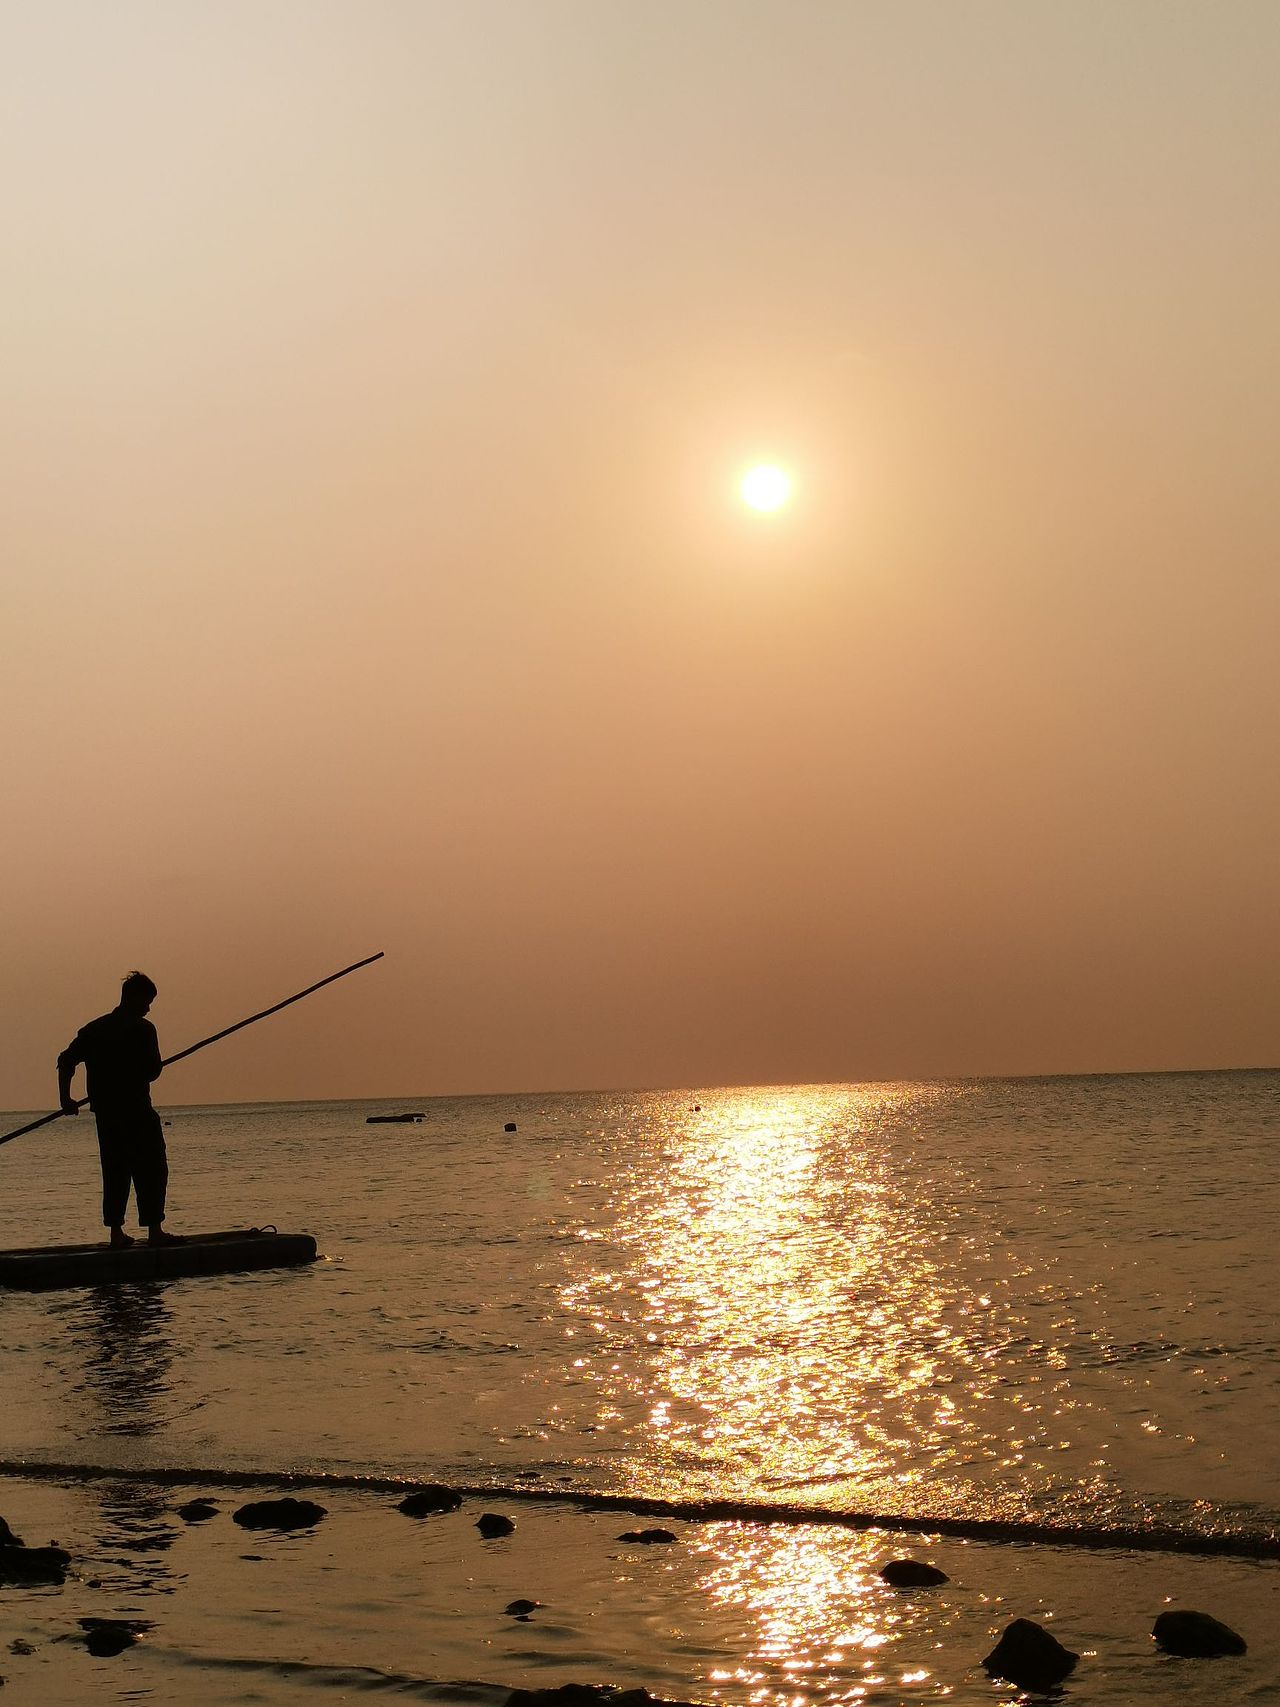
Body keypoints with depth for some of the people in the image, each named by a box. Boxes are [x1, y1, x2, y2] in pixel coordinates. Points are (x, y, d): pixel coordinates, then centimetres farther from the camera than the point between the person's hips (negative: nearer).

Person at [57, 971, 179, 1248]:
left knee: (115, 1173, 12)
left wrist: (65, 1098, 14)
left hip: (105, 1113, 6)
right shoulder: (142, 1029, -8)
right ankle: (154, 1230, -4)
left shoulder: (93, 1029, 10)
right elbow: (153, 1070, -11)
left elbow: (66, 1061, 9)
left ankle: (116, 1232, 10)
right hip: (137, 1111, -6)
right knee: (151, 1170, 0)